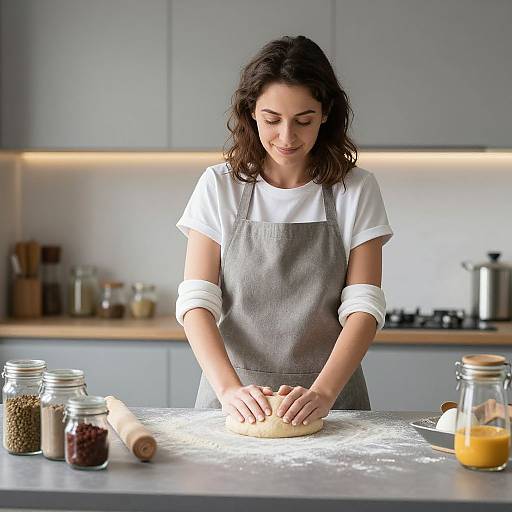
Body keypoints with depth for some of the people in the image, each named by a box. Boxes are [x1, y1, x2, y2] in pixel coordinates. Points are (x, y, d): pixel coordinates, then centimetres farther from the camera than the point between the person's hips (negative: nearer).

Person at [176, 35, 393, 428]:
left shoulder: (356, 191, 2)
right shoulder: (219, 187, 2)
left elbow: (364, 307, -4)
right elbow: (197, 302, -3)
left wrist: (323, 392, -18)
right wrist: (229, 388, -19)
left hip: (329, 400, 0)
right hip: (238, 404, 0)